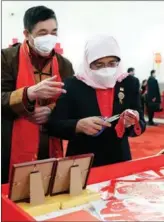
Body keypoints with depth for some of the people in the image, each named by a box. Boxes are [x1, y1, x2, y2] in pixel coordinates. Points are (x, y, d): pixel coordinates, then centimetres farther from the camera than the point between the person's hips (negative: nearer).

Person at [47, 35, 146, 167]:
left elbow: (141, 126, 1)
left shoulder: (130, 83, -3)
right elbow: (53, 125, -11)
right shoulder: (72, 85, -10)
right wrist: (79, 125, -28)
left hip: (119, 162, 2)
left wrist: (133, 123, -21)